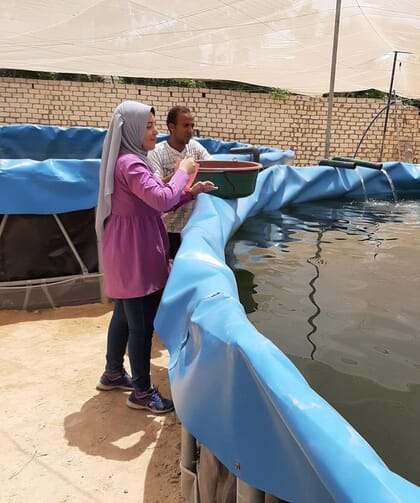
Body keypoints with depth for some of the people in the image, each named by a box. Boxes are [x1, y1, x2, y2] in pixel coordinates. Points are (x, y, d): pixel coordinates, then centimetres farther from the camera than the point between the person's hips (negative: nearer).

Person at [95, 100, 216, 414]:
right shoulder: (129, 164, -19)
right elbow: (162, 200, -29)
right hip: (134, 253, -11)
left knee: (124, 315, 21)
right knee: (143, 323, 0)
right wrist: (182, 172, -13)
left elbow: (155, 203, 15)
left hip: (130, 250, 11)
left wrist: (191, 192, 4)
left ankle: (113, 373, 37)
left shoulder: (130, 160, 14)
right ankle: (142, 391, 15)